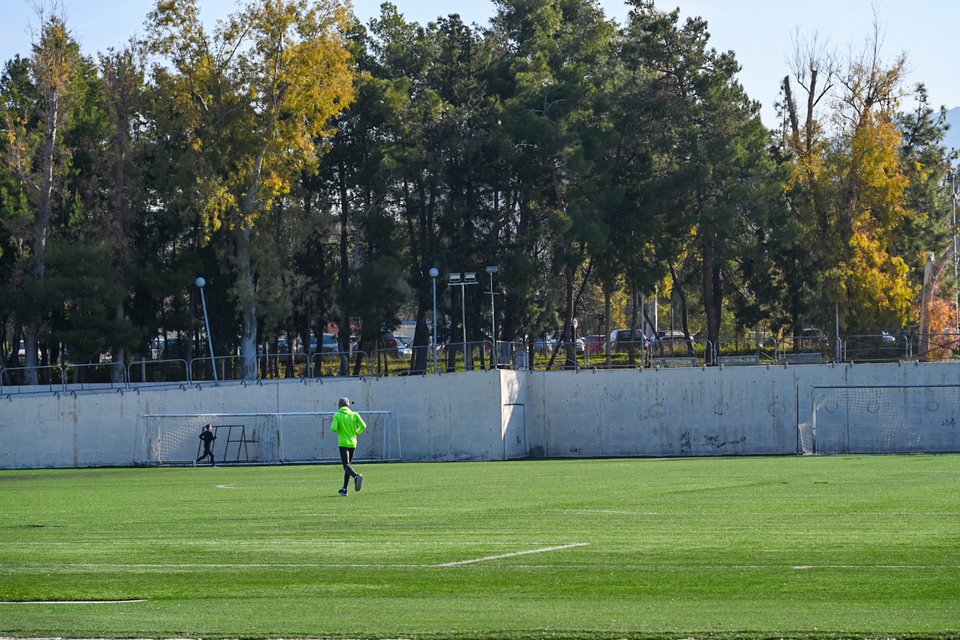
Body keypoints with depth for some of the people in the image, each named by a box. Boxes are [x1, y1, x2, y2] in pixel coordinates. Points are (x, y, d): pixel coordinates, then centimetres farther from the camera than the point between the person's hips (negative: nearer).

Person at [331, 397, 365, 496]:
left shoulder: (337, 415, -5)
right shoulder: (354, 414, 4)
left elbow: (334, 429, -14)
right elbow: (363, 426, -4)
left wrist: (336, 429, 10)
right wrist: (356, 433, 12)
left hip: (343, 444, -4)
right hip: (353, 443, 5)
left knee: (346, 465, -12)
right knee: (348, 465, 16)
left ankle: (356, 476, -43)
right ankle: (344, 489, 20)